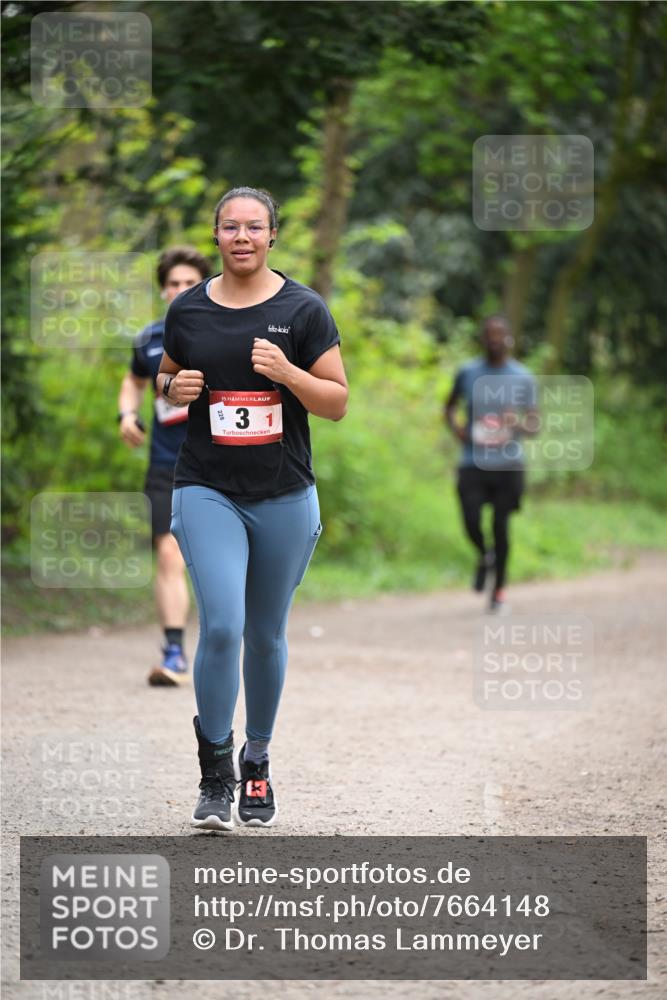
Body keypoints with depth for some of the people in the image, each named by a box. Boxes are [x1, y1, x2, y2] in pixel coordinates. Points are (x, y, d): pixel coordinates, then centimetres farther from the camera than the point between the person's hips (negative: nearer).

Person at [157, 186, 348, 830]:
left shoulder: (303, 310, -1)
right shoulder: (187, 310, 4)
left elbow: (337, 403, 0)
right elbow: (165, 378, 19)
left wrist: (288, 373, -18)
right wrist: (174, 388, -5)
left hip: (284, 496, 0)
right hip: (207, 491, 0)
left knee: (266, 635, 10)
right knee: (222, 626, -16)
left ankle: (257, 761, 30)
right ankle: (215, 772, -2)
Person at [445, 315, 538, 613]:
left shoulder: (523, 378, 2)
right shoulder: (467, 373, 5)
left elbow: (534, 426, 2)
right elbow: (450, 405, 21)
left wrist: (518, 424, -21)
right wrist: (454, 427, 0)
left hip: (508, 463, -1)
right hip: (472, 463, 1)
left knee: (501, 526, 1)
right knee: (471, 524, -11)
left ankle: (499, 591, 18)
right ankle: (484, 556, 24)